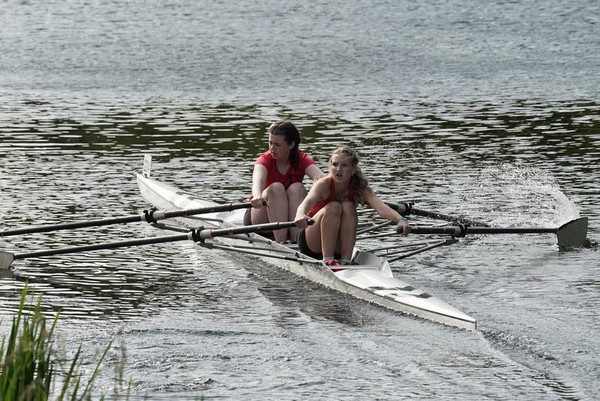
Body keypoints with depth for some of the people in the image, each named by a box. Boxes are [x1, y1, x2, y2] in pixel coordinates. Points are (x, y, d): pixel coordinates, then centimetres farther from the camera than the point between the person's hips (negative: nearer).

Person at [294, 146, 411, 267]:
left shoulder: (360, 188, -13)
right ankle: (328, 260, -32)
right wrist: (300, 216, -67)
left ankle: (346, 261, -26)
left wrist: (400, 220, -53)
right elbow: (308, 201, -43)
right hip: (311, 244, -3)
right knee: (333, 207, -27)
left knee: (348, 207, -23)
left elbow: (380, 207, -32)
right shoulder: (324, 184, -21)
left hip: (339, 247, 3)